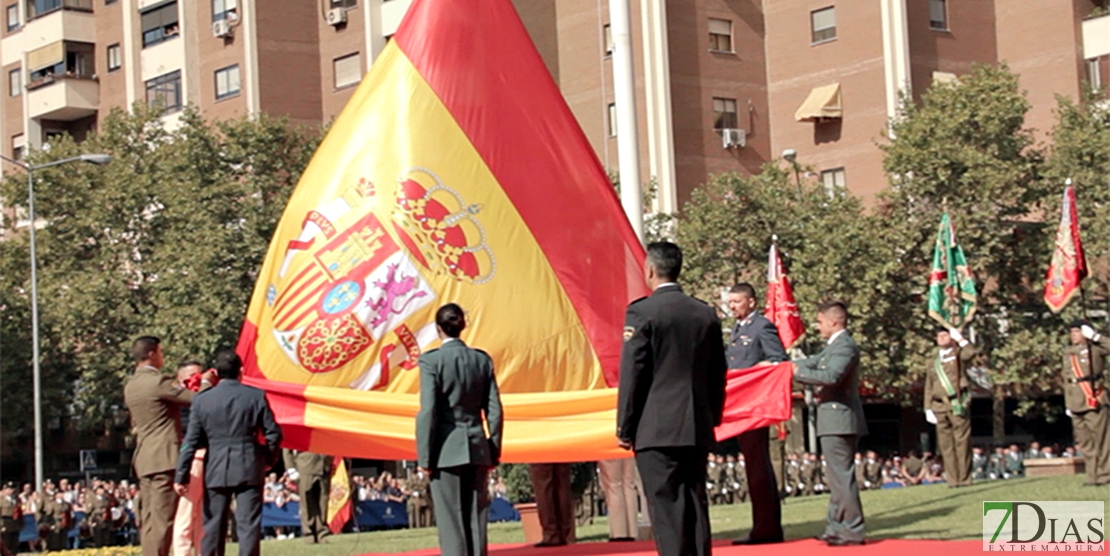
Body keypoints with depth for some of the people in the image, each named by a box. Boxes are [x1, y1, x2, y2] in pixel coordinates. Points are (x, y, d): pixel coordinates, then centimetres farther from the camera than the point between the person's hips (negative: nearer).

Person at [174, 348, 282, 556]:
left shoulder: (202, 400, -1)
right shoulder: (256, 396, -2)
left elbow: (191, 441, -2)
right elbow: (273, 434, 0)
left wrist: (181, 476, 0)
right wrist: (268, 460, 16)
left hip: (216, 471, 1)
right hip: (249, 469, -1)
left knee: (213, 525, 7)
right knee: (249, 524, 0)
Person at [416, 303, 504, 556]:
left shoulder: (431, 360, -8)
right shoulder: (482, 359, 6)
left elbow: (428, 411, -11)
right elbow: (494, 411, 6)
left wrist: (425, 457, -6)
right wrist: (494, 451, 14)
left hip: (447, 449, -4)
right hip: (477, 448, 4)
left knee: (451, 521, -1)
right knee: (476, 518, 8)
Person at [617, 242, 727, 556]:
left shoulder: (642, 312, -8)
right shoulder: (707, 314, 9)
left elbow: (632, 374, -9)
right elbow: (718, 375, 13)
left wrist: (625, 428, -3)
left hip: (656, 430, -6)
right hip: (698, 430, 6)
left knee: (666, 509, -4)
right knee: (696, 505, 10)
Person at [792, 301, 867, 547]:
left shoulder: (845, 346, -14)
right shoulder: (833, 346, 19)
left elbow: (831, 376, -26)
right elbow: (813, 363, 24)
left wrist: (797, 373, -18)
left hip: (839, 421, -11)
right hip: (837, 421, 11)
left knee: (842, 476, -9)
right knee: (837, 476, 14)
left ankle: (852, 531, -8)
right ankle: (836, 528, 20)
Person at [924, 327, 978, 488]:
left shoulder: (959, 355, 10)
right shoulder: (933, 363, 22)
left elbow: (972, 352, -15)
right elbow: (929, 388, 18)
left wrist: (960, 339, -4)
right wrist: (928, 409, 9)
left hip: (957, 403, -4)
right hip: (940, 406, 4)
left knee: (962, 441, -6)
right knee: (946, 444, 0)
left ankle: (964, 478, -4)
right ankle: (953, 479, 1)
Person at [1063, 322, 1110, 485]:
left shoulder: (1094, 348, 1)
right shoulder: (1068, 353, 17)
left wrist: (1095, 336, -16)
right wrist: (1068, 404, 16)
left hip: (1094, 398, -6)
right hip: (1077, 403, 6)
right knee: (1084, 441, 6)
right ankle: (1093, 475, 10)